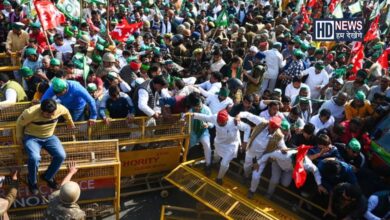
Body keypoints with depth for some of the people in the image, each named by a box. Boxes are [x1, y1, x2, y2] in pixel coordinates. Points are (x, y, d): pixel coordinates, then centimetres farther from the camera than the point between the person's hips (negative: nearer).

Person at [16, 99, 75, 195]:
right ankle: (32, 181, -2)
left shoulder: (59, 108, -21)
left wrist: (70, 122, 23)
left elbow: (66, 112, 6)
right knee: (34, 158, -32)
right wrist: (19, 138, 2)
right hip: (32, 137, -3)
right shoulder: (30, 112, -30)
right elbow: (20, 123, -9)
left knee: (61, 155, -21)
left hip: (49, 137, 4)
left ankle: (48, 176, 7)